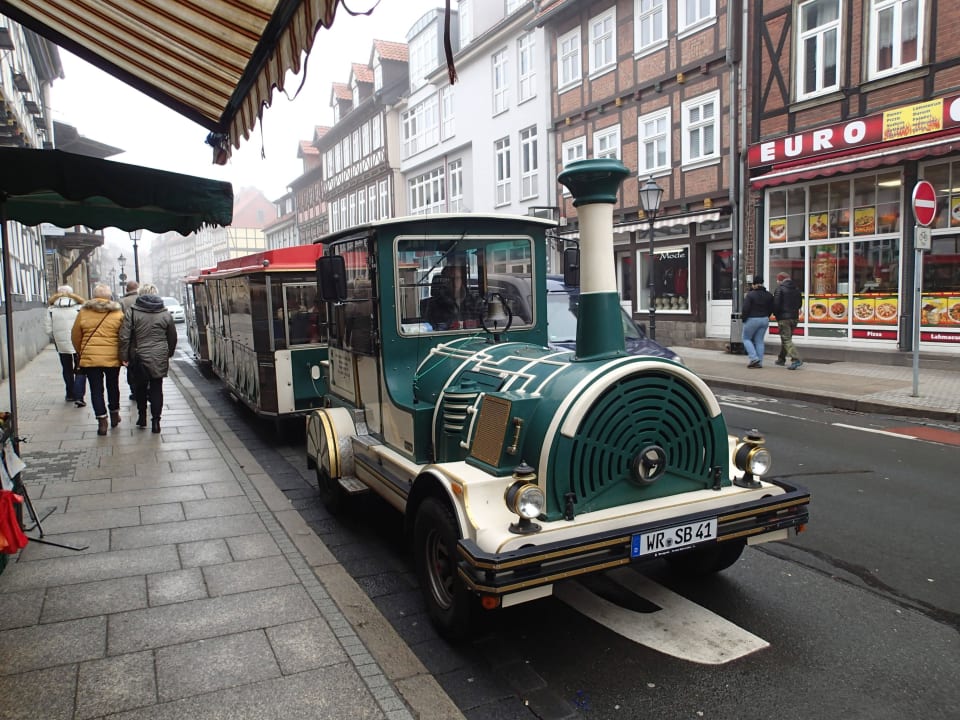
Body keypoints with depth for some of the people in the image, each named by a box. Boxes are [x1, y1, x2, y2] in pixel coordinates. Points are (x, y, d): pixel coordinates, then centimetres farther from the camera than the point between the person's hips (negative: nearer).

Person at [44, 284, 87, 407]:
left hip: (62, 345, 2)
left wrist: (57, 337, 14)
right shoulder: (79, 308, -9)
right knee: (80, 371, 3)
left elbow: (48, 329, -3)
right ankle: (78, 396, -8)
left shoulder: (51, 310, -3)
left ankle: (70, 394, 27)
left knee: (67, 370, 18)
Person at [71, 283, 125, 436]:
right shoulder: (118, 313, -2)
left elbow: (75, 336, 8)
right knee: (113, 386, 18)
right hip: (112, 357, 0)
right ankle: (114, 415, 30)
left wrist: (81, 352, 23)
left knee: (96, 389, 5)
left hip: (90, 357, 0)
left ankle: (102, 421, 0)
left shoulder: (83, 312, 2)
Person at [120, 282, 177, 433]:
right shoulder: (165, 313, 2)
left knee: (140, 388, 16)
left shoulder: (132, 313, -5)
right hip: (160, 358, 1)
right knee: (157, 388, 5)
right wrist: (169, 353, 22)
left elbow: (124, 337, -8)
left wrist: (124, 357, 0)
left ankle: (142, 417, 22)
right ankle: (155, 421, 1)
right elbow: (173, 337, 10)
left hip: (139, 357, -1)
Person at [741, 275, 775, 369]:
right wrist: (766, 316, 18)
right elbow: (771, 309, 8)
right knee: (759, 341, 11)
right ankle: (759, 362, 9)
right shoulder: (768, 295, 6)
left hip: (752, 319, -6)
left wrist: (743, 317, -2)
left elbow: (746, 308, -18)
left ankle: (754, 358, -6)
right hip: (764, 320, 6)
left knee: (746, 339, 9)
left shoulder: (750, 294, -14)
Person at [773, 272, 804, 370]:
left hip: (783, 318, -7)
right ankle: (781, 359, 29)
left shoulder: (780, 289, -10)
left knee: (786, 339, -8)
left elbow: (776, 304, -14)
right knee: (786, 338, 19)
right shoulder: (796, 289, 12)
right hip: (794, 317, 7)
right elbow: (799, 303, 14)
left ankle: (796, 359, -22)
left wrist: (776, 314, 3)